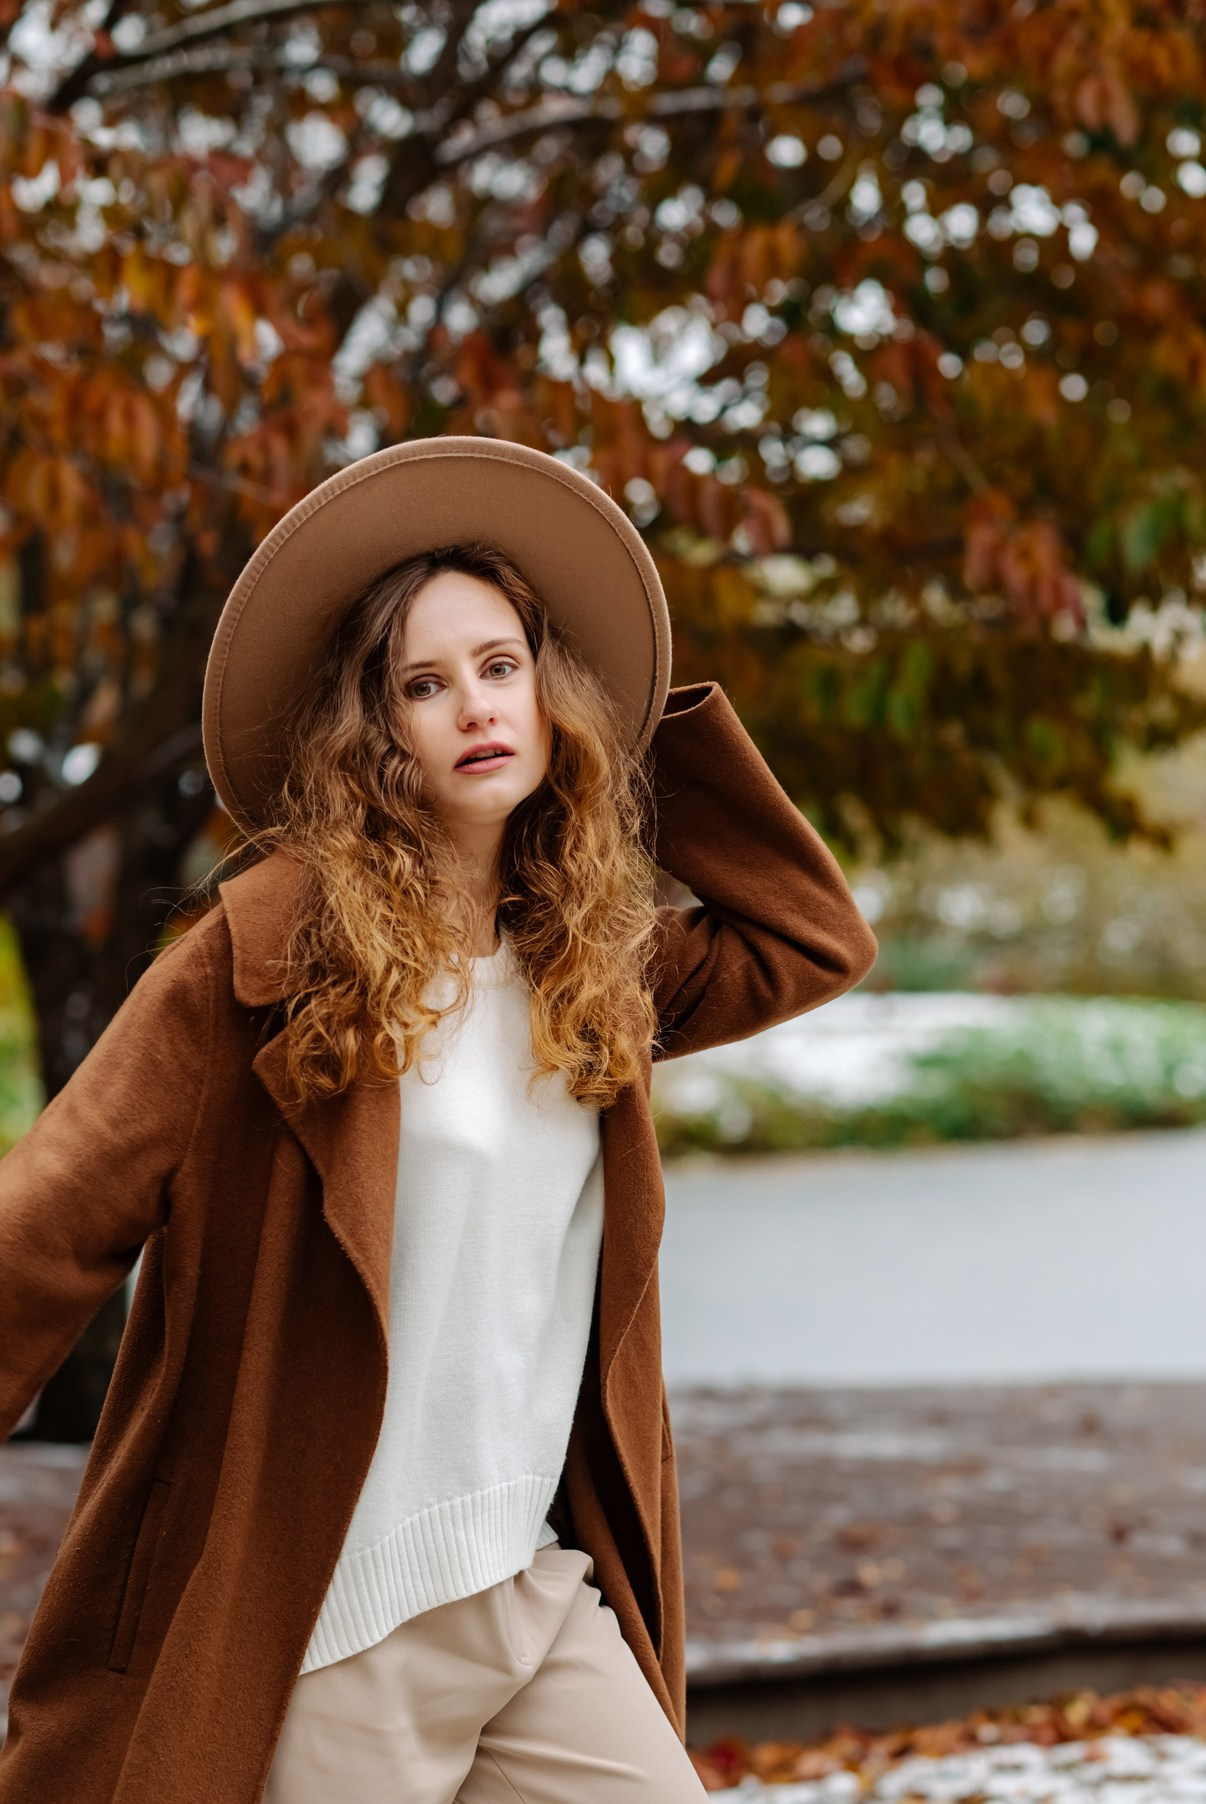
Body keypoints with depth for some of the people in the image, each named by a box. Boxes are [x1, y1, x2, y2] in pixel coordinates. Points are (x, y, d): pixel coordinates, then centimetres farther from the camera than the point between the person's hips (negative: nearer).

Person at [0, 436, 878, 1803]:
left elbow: (818, 941, 21)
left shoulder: (588, 963, 9)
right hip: (337, 1627, -6)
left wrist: (660, 733, 15)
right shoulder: (279, 948, -8)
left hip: (547, 1591, 6)